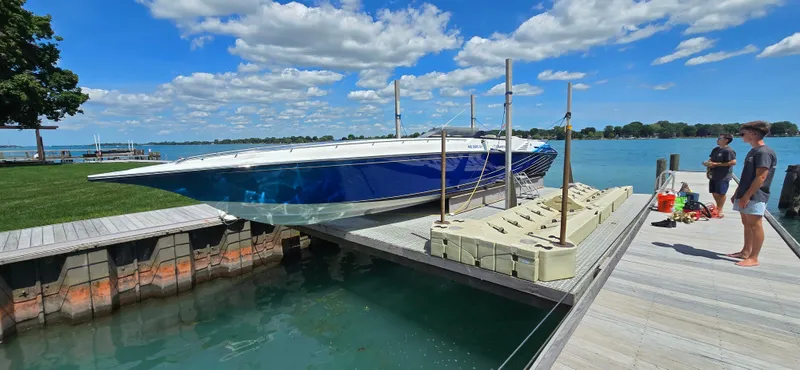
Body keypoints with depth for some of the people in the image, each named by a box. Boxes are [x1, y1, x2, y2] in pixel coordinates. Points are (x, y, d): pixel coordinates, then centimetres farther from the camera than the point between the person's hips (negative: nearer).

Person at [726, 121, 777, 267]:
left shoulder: (764, 152, -14)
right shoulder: (752, 152, 15)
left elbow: (761, 177, -20)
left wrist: (746, 196, -21)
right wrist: (737, 193, 19)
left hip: (755, 197, -9)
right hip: (745, 195, 9)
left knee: (755, 225, -4)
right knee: (747, 224, 14)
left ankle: (754, 258, 1)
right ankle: (746, 252, 23)